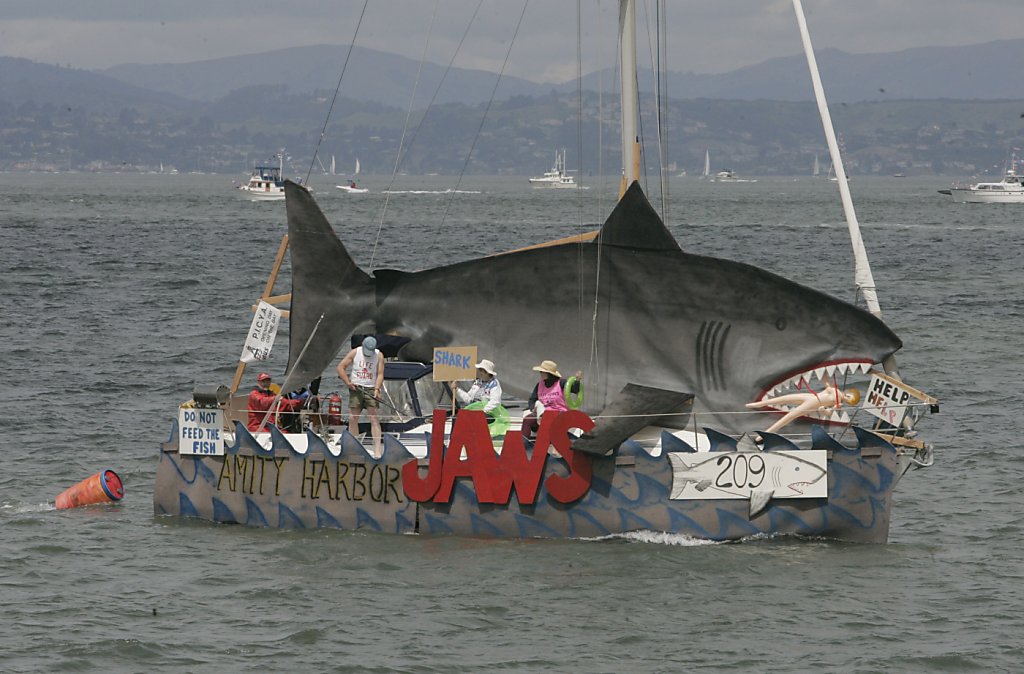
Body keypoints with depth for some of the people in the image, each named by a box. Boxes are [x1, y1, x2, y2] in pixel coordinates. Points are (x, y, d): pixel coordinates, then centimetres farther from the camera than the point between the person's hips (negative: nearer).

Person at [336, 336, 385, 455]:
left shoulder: (379, 356, 1)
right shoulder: (355, 353, 1)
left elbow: (380, 374, -5)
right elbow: (340, 367, 2)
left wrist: (377, 389, -19)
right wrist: (348, 382, -8)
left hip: (371, 390, -2)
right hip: (356, 388, 2)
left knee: (374, 418, -10)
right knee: (352, 418, 1)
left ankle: (377, 448, -16)